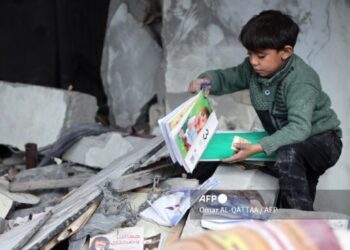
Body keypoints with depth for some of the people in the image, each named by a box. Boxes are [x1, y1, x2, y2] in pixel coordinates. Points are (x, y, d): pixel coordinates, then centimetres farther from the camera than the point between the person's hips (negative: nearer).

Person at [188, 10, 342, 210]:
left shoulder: (300, 81, -30)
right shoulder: (253, 69, -9)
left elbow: (299, 129, -41)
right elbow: (227, 78, 7)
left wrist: (257, 148, -50)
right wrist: (206, 80, -18)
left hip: (321, 140, -8)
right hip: (288, 142, 8)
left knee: (287, 154, -37)